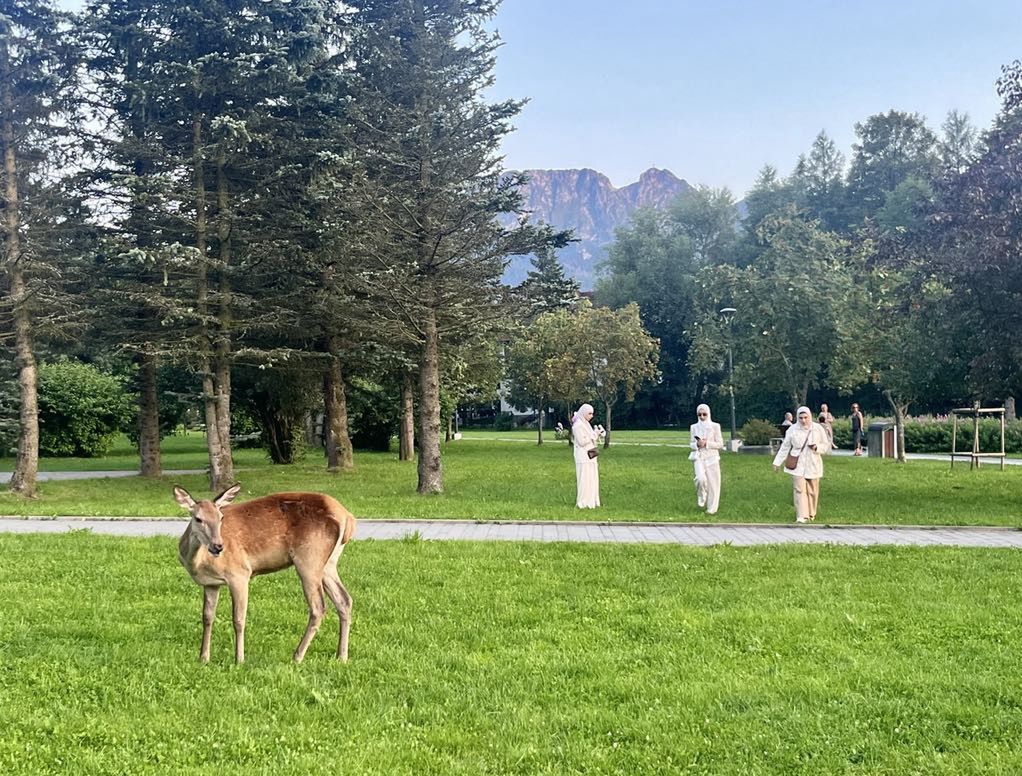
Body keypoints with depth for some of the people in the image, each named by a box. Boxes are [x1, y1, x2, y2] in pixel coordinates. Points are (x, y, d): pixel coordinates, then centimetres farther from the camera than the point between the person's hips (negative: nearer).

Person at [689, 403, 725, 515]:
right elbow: (691, 444, 11)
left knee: (712, 483, -1)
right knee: (701, 478, -22)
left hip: (711, 458, -1)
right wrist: (697, 444, -12)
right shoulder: (694, 427, 7)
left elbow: (720, 444, -1)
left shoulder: (715, 426, 0)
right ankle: (701, 499, 7)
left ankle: (712, 508, 12)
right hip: (698, 457, 1)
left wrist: (707, 443, -14)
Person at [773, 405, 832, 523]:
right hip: (797, 466, -1)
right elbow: (785, 447, 5)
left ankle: (811, 514, 24)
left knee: (812, 491, 7)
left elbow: (827, 446, 6)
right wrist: (777, 462, 5)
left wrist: (817, 447, -15)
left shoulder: (818, 429, -1)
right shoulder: (792, 430, -2)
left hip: (813, 466, 1)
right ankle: (801, 516, -14)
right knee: (799, 490, -10)